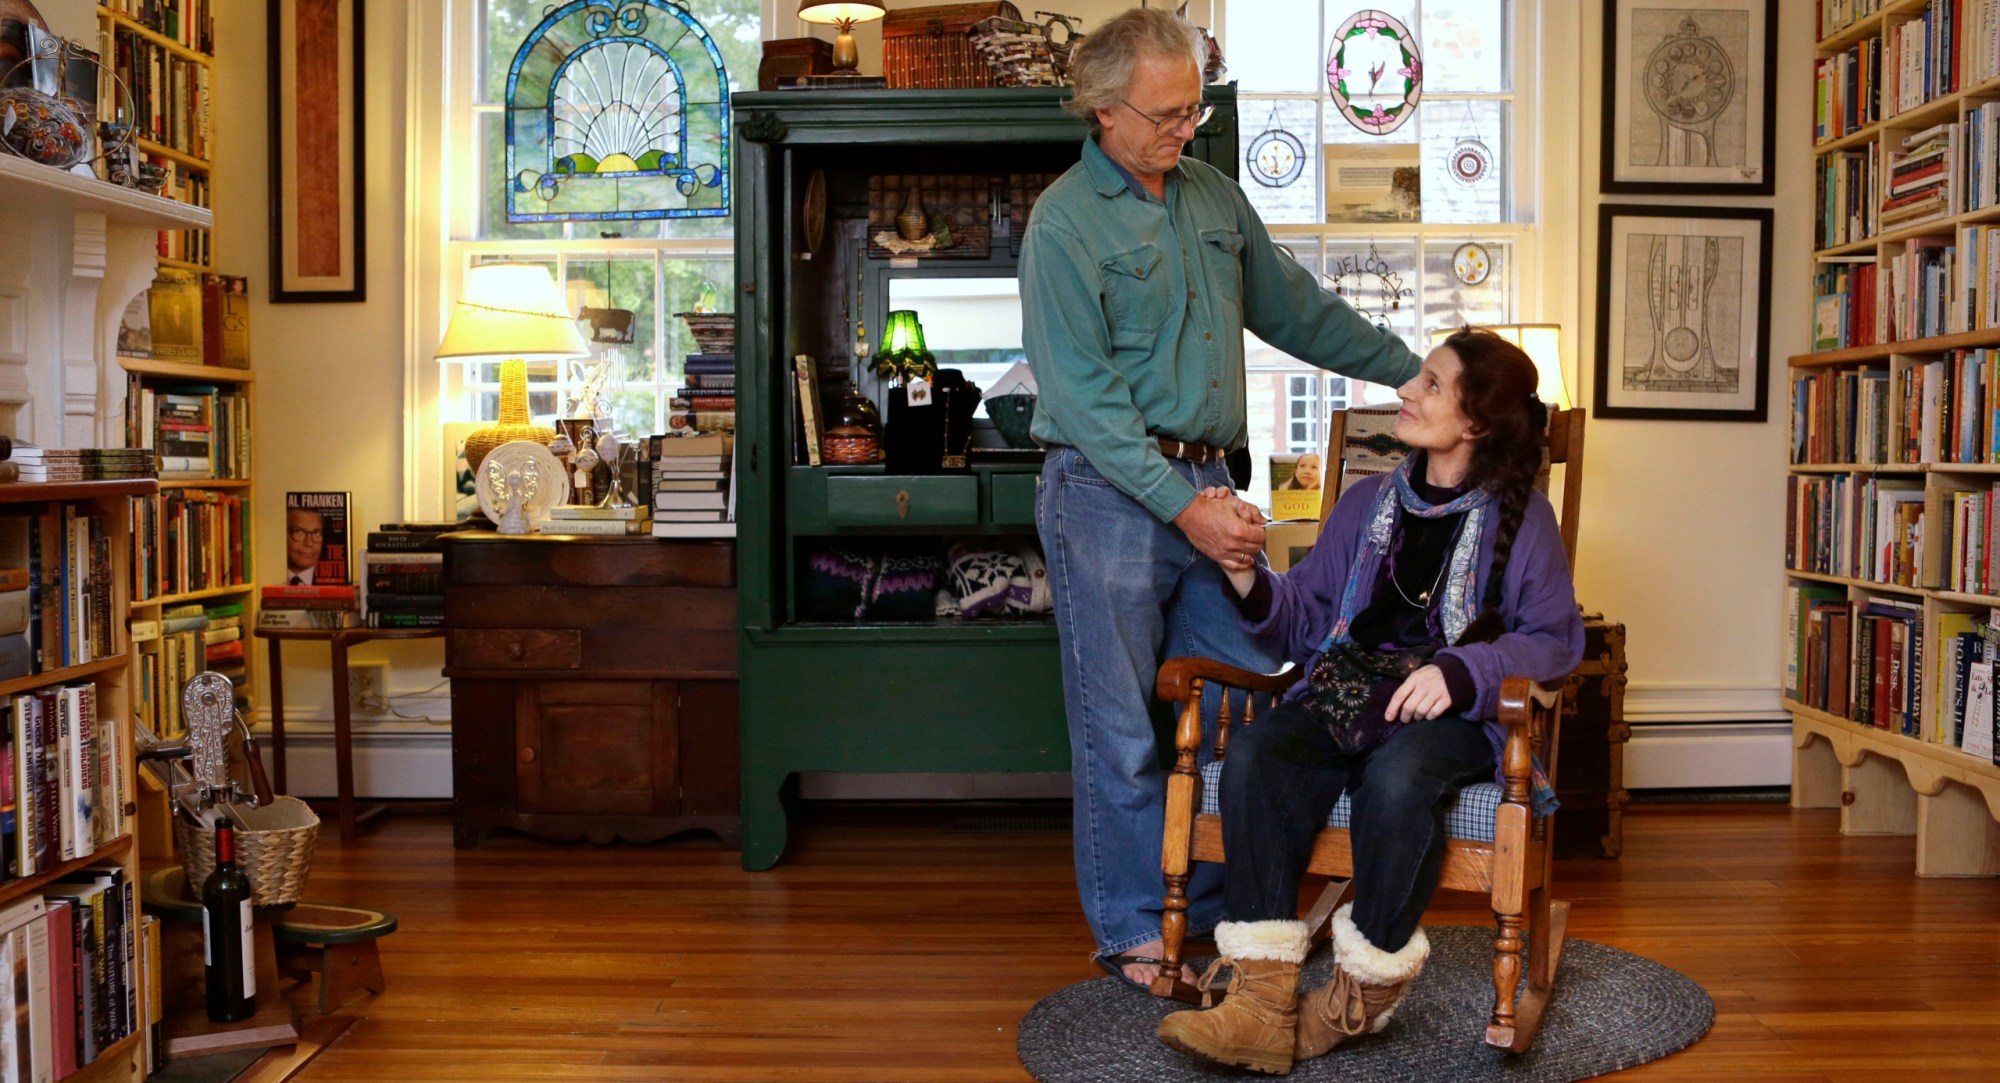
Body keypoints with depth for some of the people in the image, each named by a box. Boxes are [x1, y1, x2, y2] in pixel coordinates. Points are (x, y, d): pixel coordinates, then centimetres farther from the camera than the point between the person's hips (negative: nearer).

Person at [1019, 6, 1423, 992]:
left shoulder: (1214, 197, 13)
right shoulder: (1065, 223, -9)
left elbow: (1296, 309, 23)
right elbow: (1084, 397, -15)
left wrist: (1413, 367, 23)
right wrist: (1183, 507, -19)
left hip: (1206, 484, 7)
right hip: (1110, 493, -6)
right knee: (1123, 728, 1)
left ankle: (1215, 908, 24)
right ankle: (1131, 931, 16)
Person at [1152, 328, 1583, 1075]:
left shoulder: (1519, 516, 6)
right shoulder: (1368, 502, 19)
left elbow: (1556, 640, 1)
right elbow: (1306, 617, 17)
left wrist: (1462, 670, -15)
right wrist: (1247, 577, -3)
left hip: (1452, 714, -4)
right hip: (1344, 696, 4)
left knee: (1397, 776, -38)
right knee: (1254, 752, -28)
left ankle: (1365, 990, -15)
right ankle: (1264, 998, -33)